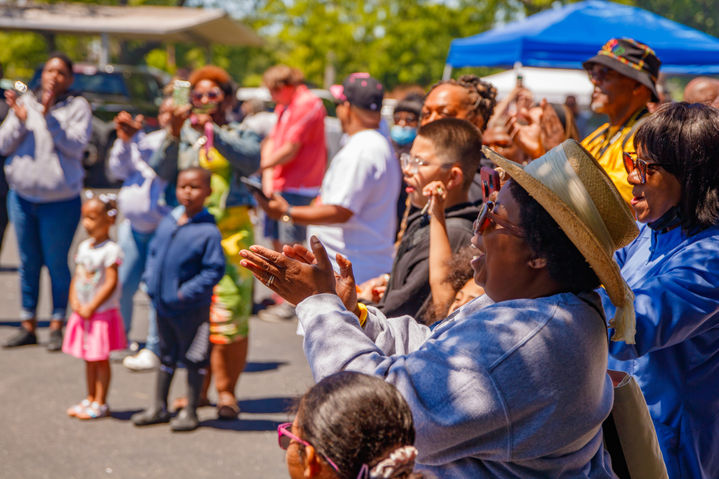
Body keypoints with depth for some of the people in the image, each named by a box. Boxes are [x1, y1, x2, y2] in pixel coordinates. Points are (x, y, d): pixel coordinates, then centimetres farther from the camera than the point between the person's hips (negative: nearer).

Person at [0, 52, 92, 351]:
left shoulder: (78, 107, -2)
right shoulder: (25, 103, 8)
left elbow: (76, 145, -15)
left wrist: (49, 116, -22)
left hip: (60, 201, -4)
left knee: (56, 264, 0)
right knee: (28, 263, 9)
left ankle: (57, 326, 11)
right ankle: (28, 326, 17)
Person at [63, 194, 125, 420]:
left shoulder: (110, 250, -15)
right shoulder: (83, 247, 8)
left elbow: (111, 283, -19)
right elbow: (76, 278, 11)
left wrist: (91, 307, -17)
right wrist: (75, 302, -4)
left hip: (103, 314, -7)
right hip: (83, 313, 7)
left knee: (101, 358, 1)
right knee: (89, 359, 15)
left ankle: (100, 403, 8)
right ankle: (90, 399, 26)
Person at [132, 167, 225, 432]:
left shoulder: (208, 232, -17)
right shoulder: (167, 223, 3)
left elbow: (214, 270, -17)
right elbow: (154, 251, 16)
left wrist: (188, 291, -20)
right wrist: (151, 279, 3)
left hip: (192, 309, -7)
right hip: (162, 305, 7)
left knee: (194, 359, 7)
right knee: (166, 356, 20)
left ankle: (190, 412, 20)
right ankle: (158, 407, 33)